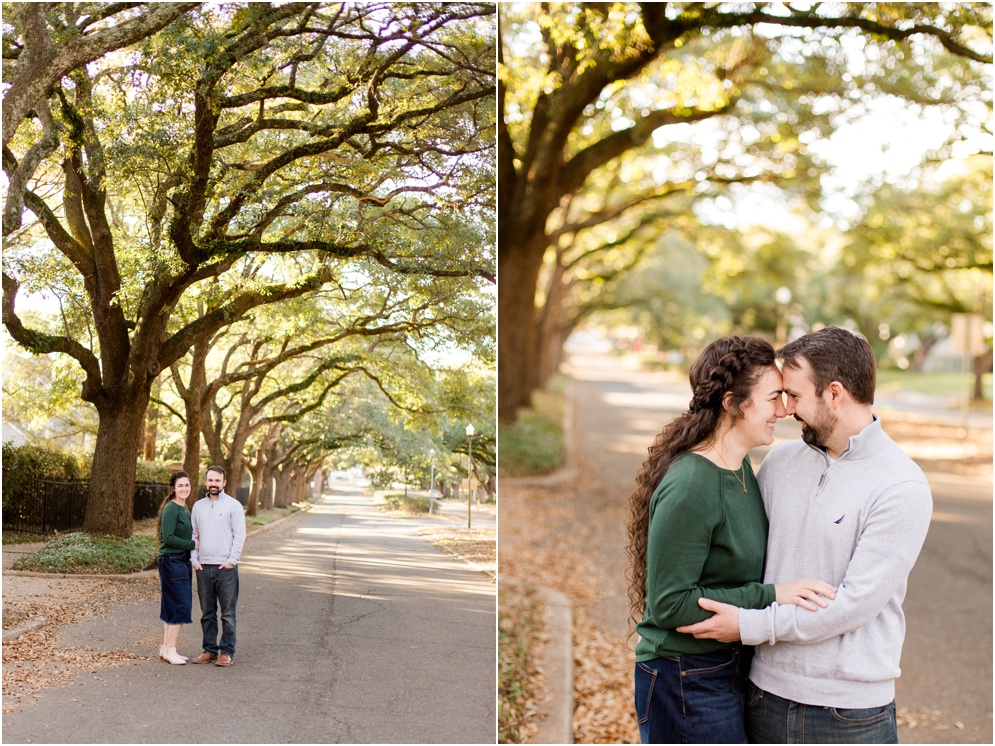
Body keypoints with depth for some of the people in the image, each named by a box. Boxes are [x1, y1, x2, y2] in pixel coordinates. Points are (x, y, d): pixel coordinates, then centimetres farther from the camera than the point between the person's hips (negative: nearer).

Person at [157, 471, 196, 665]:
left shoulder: (184, 508, 14)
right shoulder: (171, 509, -14)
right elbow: (168, 537, -20)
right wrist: (192, 544, -15)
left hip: (182, 561, 9)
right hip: (172, 561, -9)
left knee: (172, 606, 12)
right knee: (181, 605, -8)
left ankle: (166, 647, 19)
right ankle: (170, 649, -1)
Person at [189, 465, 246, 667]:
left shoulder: (233, 505, -1)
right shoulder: (198, 506, 13)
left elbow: (240, 535, -5)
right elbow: (193, 534, 14)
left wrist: (232, 560, -11)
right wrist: (194, 560, 3)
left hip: (226, 567, -4)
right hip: (203, 567, 4)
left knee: (227, 613, -1)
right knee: (207, 613, 10)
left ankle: (227, 652, 4)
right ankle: (209, 650, 17)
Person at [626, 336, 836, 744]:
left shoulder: (741, 465, 4)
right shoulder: (689, 487, -24)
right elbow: (670, 603, -23)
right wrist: (770, 595, -22)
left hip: (732, 671, 9)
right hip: (687, 683, -9)